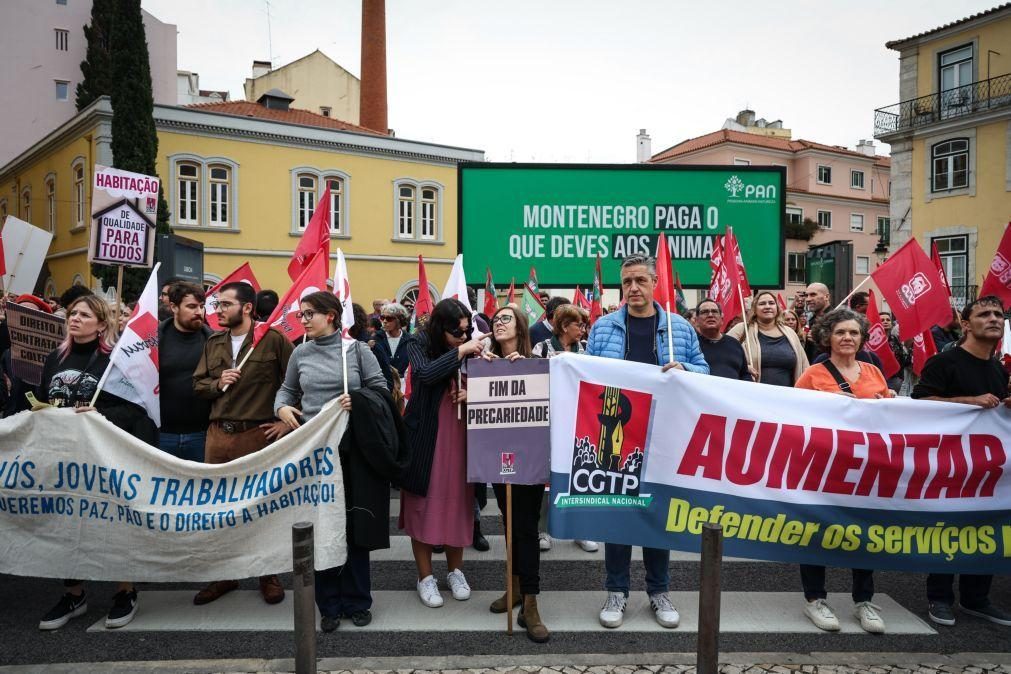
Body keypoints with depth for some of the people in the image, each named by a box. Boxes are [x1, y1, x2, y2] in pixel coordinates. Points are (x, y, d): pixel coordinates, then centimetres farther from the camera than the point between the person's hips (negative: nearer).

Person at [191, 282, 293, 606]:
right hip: (218, 434, 6)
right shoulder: (214, 342, 11)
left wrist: (286, 419, -8)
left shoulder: (272, 338, -7)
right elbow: (197, 384, 15)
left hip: (259, 434, -5)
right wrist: (217, 383, -6)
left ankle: (269, 574, 21)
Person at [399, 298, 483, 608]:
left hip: (460, 439, 3)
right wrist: (460, 351, -26)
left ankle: (455, 570, 28)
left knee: (458, 503, 10)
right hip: (426, 440, -2)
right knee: (424, 506, 4)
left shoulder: (472, 349, 0)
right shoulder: (419, 347, -7)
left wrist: (472, 393, -13)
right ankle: (425, 576, 19)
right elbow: (425, 374, -27)